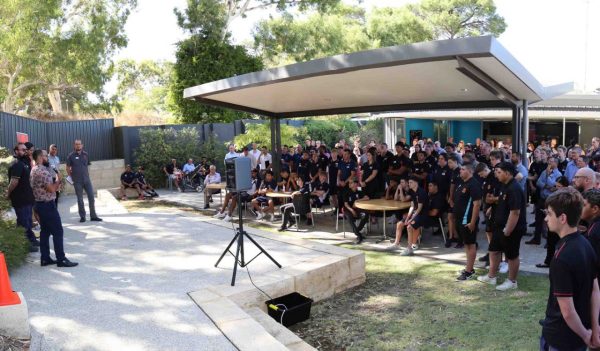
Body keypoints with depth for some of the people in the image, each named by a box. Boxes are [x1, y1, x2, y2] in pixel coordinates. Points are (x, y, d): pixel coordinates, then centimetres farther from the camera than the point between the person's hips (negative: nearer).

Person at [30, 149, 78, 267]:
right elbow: (52, 189, -23)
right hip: (47, 205, -10)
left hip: (40, 204, 10)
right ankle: (61, 259, -2)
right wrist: (58, 180, -7)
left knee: (45, 231, 13)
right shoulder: (42, 171, -19)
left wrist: (55, 181, 7)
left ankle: (45, 258, 16)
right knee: (57, 231, -5)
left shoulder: (35, 170, 14)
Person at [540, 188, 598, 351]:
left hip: (561, 338, -7)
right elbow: (595, 290, 5)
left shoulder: (562, 258, -29)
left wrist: (585, 335, -8)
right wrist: (594, 329, 8)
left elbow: (567, 311, -25)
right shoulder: (586, 244, -3)